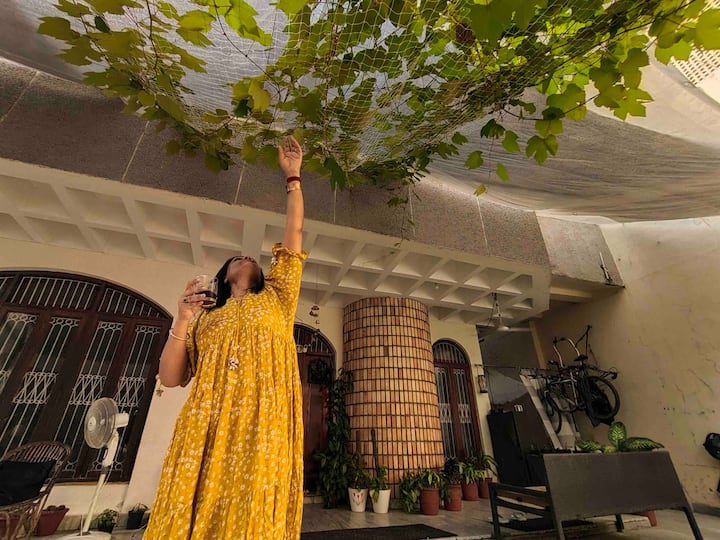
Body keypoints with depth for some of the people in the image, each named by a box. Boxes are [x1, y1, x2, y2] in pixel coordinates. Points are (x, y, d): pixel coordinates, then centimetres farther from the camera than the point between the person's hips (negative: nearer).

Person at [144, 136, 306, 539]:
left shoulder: (275, 300, 17)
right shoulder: (206, 318, 20)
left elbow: (294, 232, 13)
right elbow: (171, 378, 12)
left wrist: (293, 175, 16)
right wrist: (182, 322, -2)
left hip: (262, 426, -1)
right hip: (206, 429, 2)